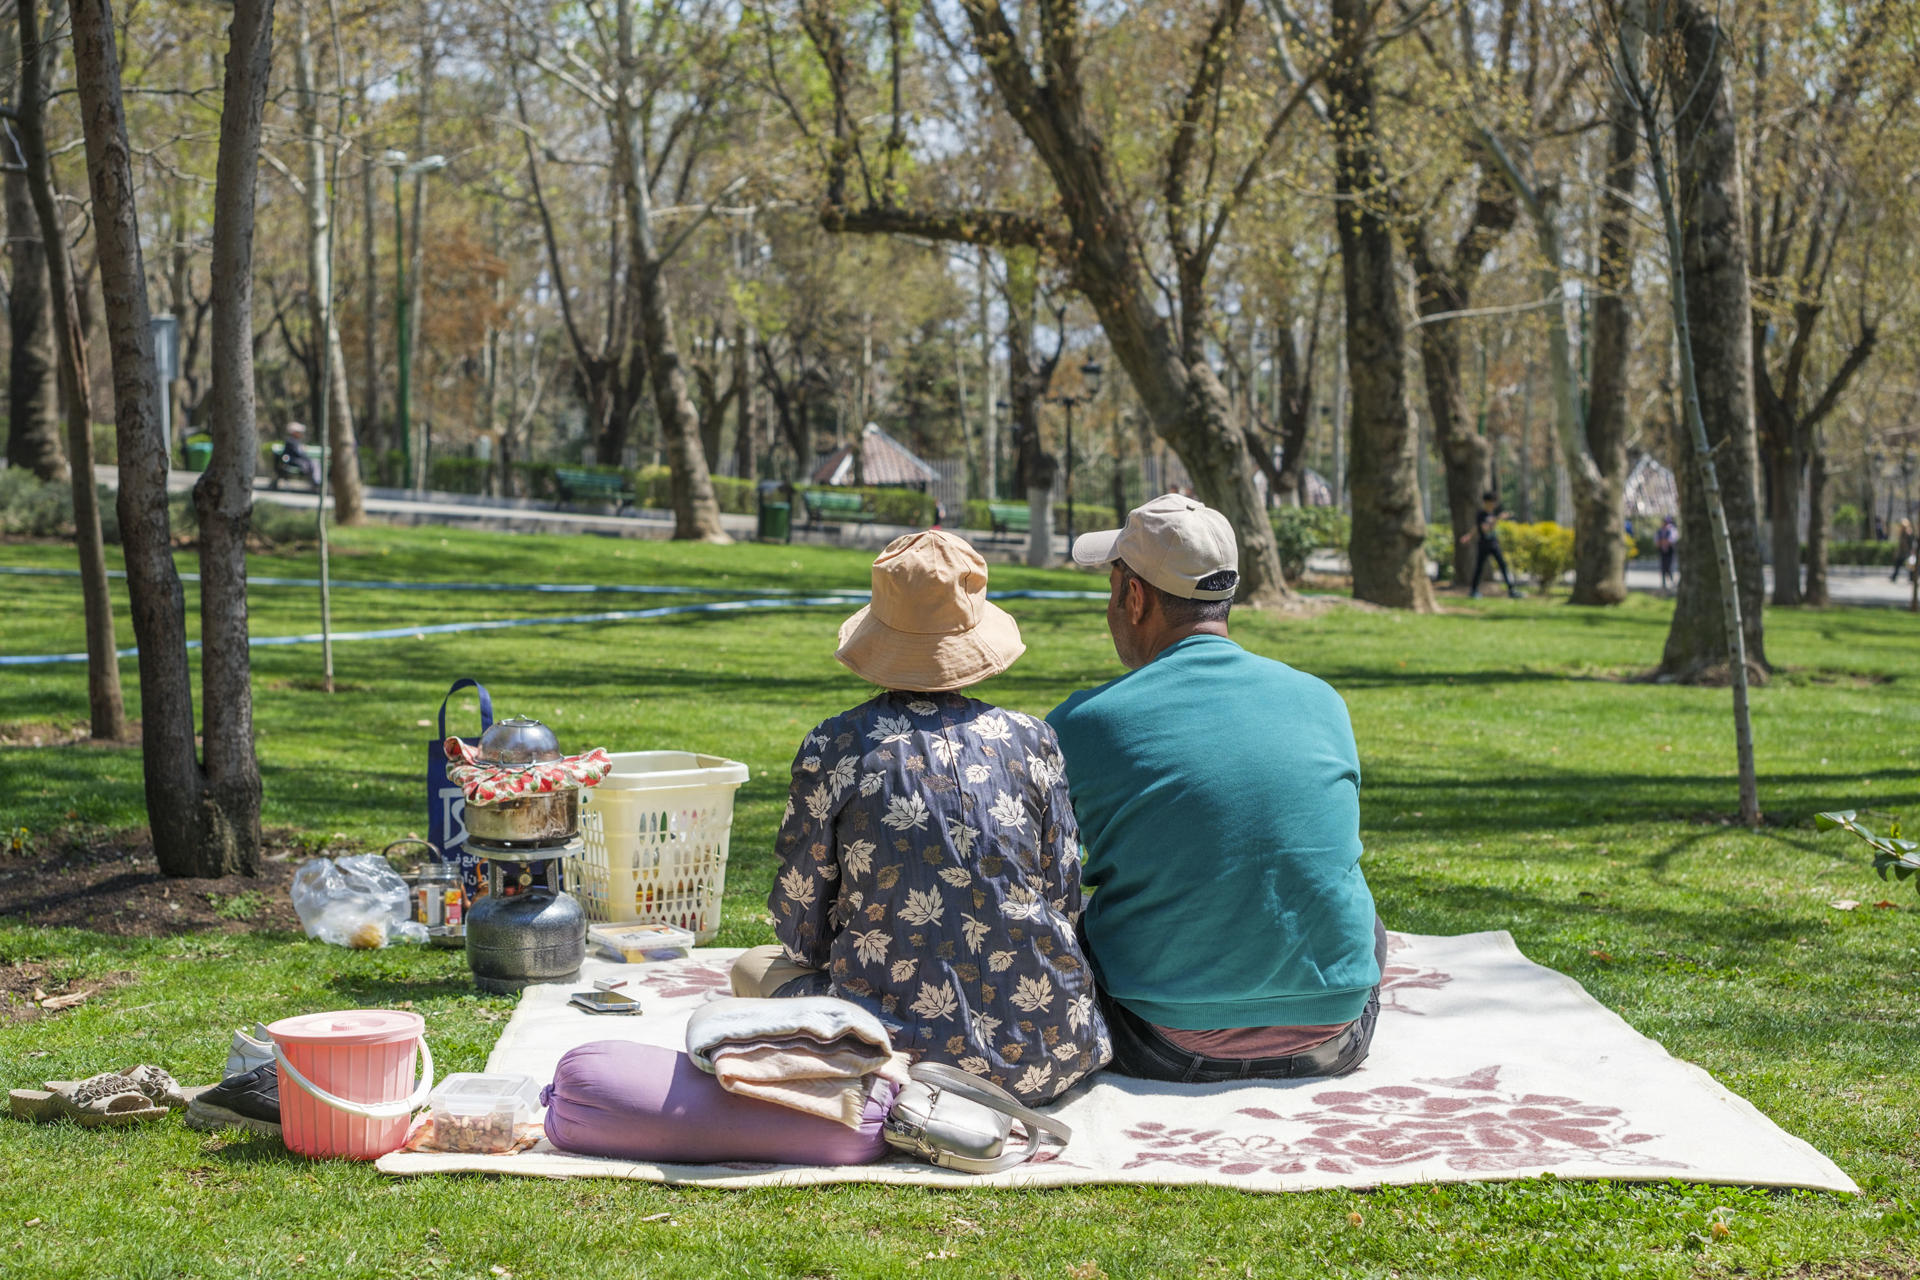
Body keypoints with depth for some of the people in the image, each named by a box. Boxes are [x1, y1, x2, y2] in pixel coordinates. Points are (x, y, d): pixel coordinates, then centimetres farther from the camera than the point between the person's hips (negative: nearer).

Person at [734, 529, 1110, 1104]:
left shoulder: (833, 747, -4)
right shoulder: (1030, 739, 2)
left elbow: (801, 917, 3)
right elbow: (1065, 897, 6)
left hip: (901, 1048, -4)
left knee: (753, 967, 23)